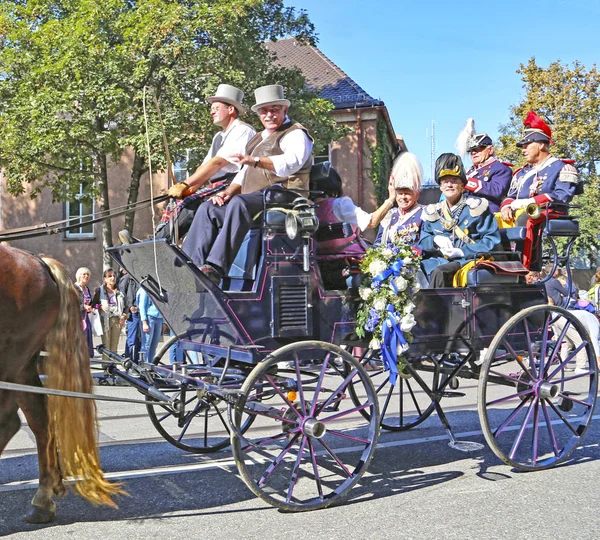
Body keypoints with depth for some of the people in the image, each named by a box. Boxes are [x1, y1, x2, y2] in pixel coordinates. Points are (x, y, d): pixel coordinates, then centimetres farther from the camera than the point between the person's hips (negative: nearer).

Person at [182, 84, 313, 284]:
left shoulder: (296, 134, 3)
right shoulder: (258, 138, 30)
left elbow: (291, 162, -19)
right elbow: (245, 172, 27)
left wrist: (255, 161, -33)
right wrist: (230, 191, 6)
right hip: (253, 198, 9)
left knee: (239, 204, -35)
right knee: (208, 209, -8)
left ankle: (216, 268, -45)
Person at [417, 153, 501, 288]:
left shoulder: (475, 206, 2)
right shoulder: (432, 212, 16)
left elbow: (492, 240, -2)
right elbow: (423, 242, 17)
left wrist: (462, 251, -12)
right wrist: (435, 240, -7)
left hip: (467, 260, -4)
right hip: (440, 260, 5)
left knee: (439, 272, -33)